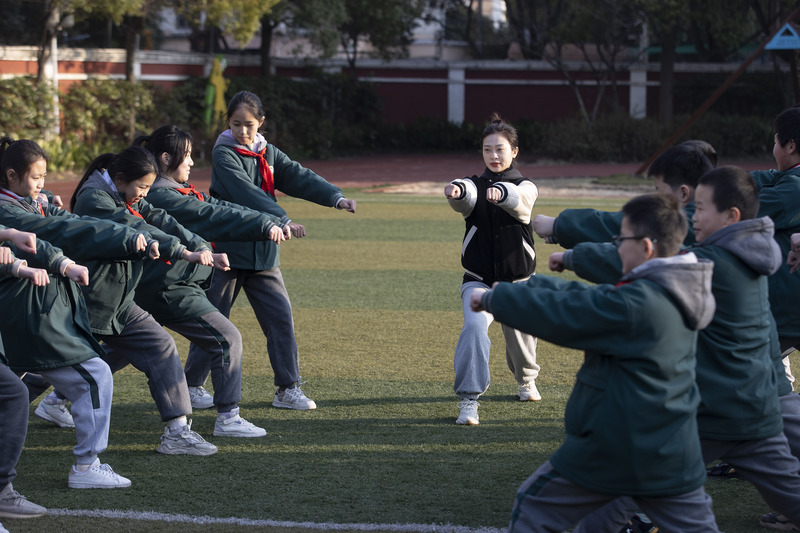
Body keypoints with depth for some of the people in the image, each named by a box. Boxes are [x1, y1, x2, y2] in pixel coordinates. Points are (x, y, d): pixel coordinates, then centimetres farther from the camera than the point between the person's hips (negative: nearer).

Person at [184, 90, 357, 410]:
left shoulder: (269, 154, 9)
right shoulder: (224, 154, -10)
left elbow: (299, 177, -3)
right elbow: (245, 192, -25)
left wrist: (335, 197, -20)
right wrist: (282, 220, -37)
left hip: (263, 253, 5)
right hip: (227, 251, -5)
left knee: (280, 317, -1)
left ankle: (288, 389, 5)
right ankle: (192, 385, 16)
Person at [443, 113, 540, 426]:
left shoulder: (525, 186, -2)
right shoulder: (475, 186, 0)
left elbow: (521, 200, -29)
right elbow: (465, 198, -26)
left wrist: (502, 193, -53)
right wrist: (455, 191, -53)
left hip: (517, 281, 0)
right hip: (478, 280, 0)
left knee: (520, 335, 14)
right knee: (475, 325, -26)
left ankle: (525, 379, 49)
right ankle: (469, 400, -26)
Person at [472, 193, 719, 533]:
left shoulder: (634, 304, -21)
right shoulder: (680, 294, 6)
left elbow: (555, 314, -17)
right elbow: (585, 300, 12)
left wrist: (493, 298, -2)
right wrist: (526, 285, 12)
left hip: (610, 452, -7)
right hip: (674, 454, 7)